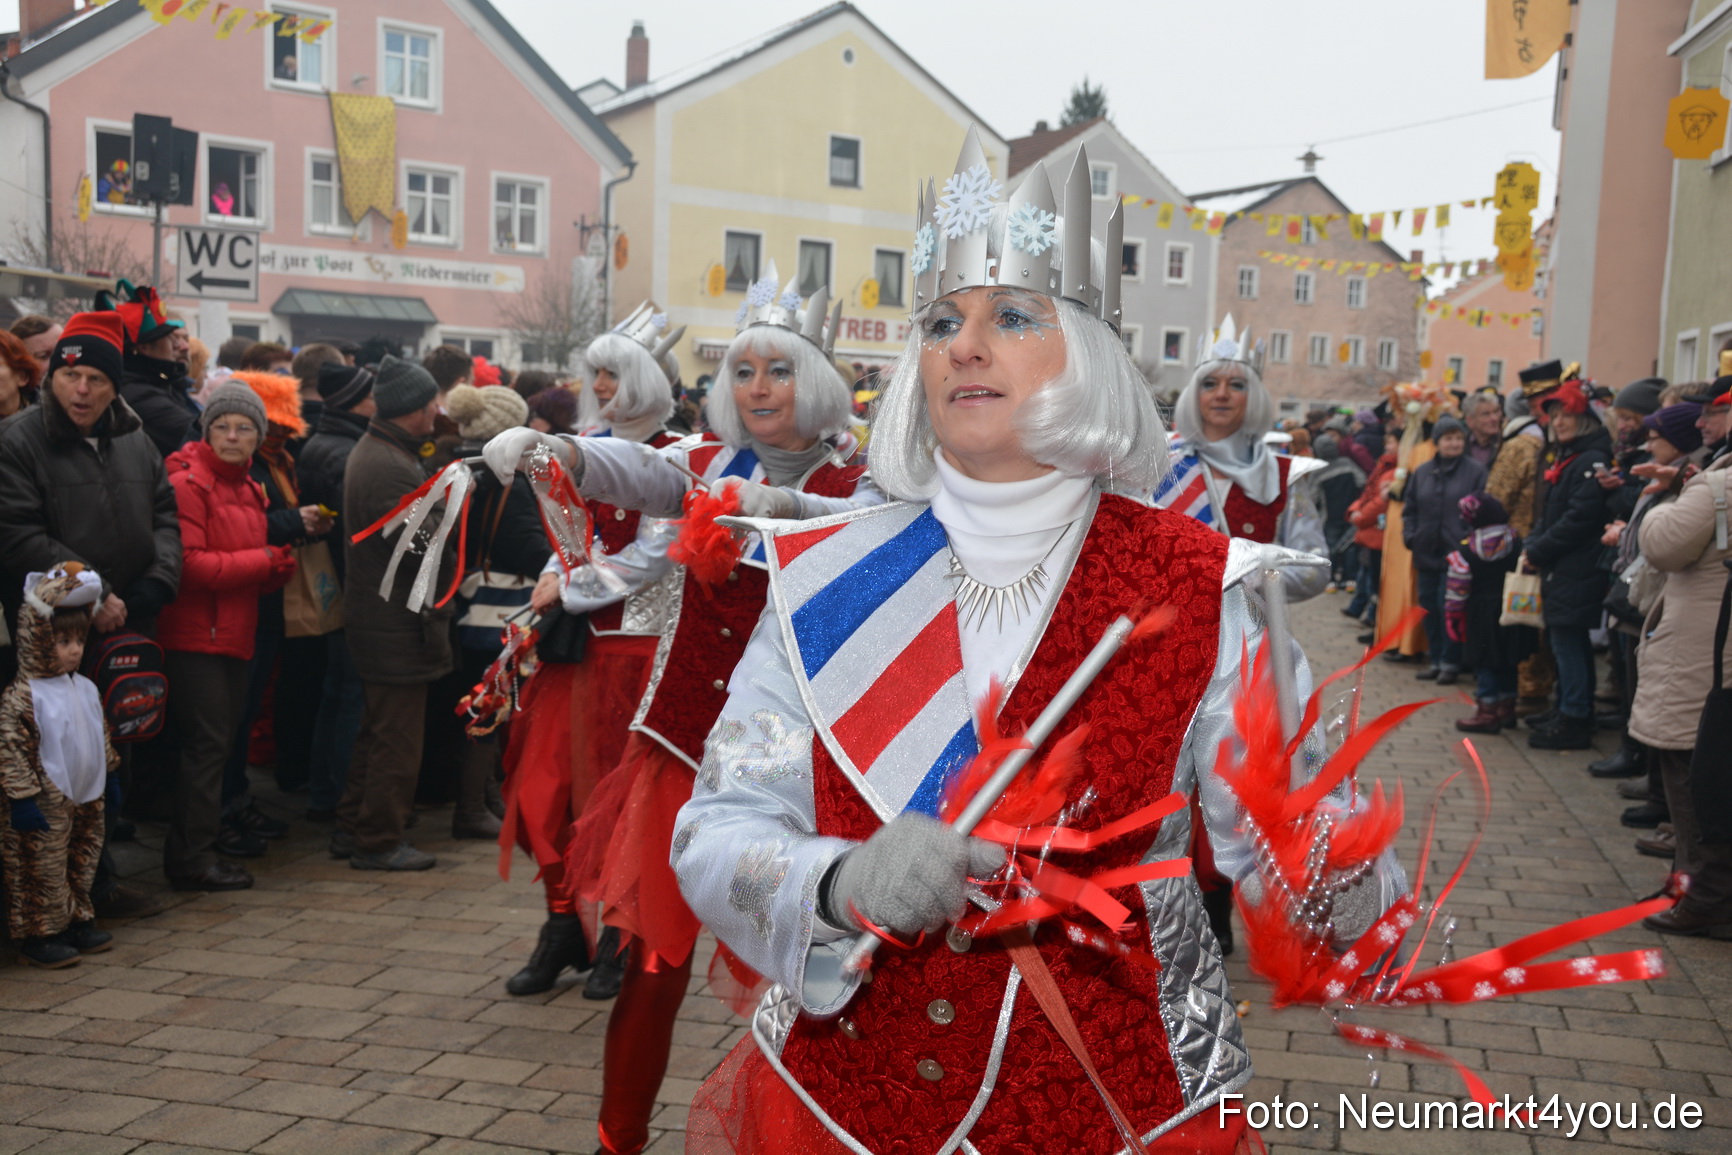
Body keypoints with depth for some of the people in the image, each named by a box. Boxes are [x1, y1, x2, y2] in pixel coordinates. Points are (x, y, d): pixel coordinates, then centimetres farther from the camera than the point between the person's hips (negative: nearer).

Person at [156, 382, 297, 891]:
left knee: (225, 737, 17)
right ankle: (192, 858, 1)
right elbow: (188, 563, -21)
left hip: (233, 633, 9)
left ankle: (209, 829, 32)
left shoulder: (248, 489, 16)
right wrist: (262, 561, -17)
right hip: (195, 635, -9)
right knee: (206, 741, -7)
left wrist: (279, 566, 0)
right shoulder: (187, 483, -12)